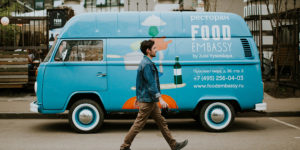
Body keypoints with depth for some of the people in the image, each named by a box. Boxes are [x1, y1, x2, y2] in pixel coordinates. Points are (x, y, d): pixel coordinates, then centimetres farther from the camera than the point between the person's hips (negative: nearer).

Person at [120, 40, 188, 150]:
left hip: (150, 101, 10)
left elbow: (139, 82, 21)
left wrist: (138, 97, 26)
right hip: (147, 101, -10)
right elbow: (151, 84, -23)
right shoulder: (147, 64, -17)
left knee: (161, 122, 11)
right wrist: (160, 99, -25)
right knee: (138, 125, -2)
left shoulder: (145, 63, 15)